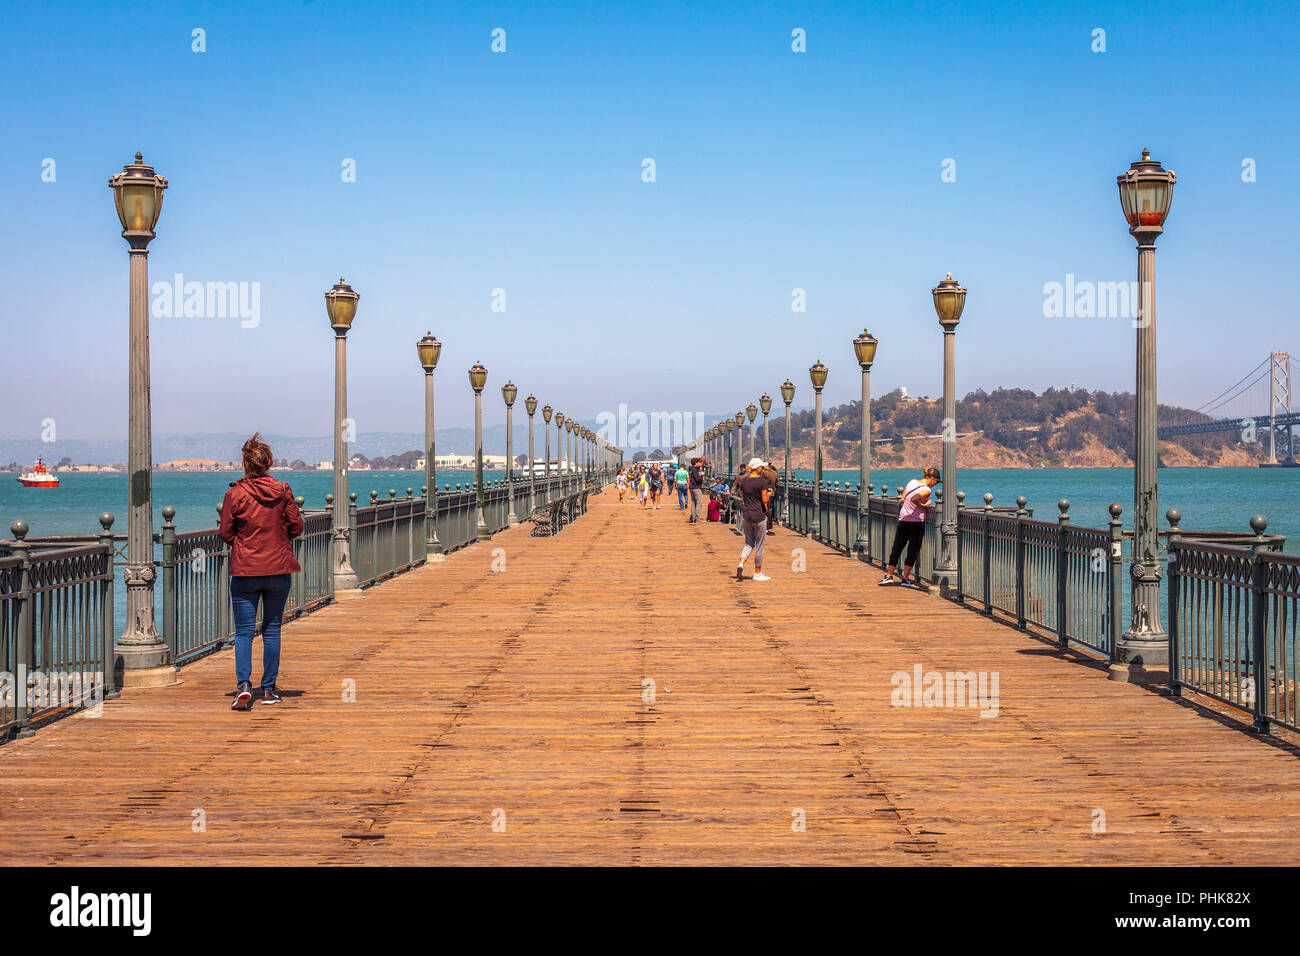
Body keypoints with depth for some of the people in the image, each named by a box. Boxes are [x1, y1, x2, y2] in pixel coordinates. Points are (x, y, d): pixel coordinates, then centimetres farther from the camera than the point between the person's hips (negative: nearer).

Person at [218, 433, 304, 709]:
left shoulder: (235, 494, -9)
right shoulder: (282, 491, -3)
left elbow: (225, 533, -4)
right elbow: (296, 526, 2)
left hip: (244, 571, -2)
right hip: (278, 568, 2)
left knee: (244, 631, 3)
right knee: (272, 629, 11)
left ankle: (243, 684, -13)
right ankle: (269, 689, 14)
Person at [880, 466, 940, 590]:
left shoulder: (912, 482, 9)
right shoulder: (926, 490, -12)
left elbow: (903, 500, 13)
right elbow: (914, 499, -28)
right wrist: (923, 505, -15)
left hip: (903, 520, 6)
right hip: (917, 522, -6)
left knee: (897, 548, 11)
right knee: (913, 550, 4)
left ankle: (889, 575, 12)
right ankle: (904, 578, 3)